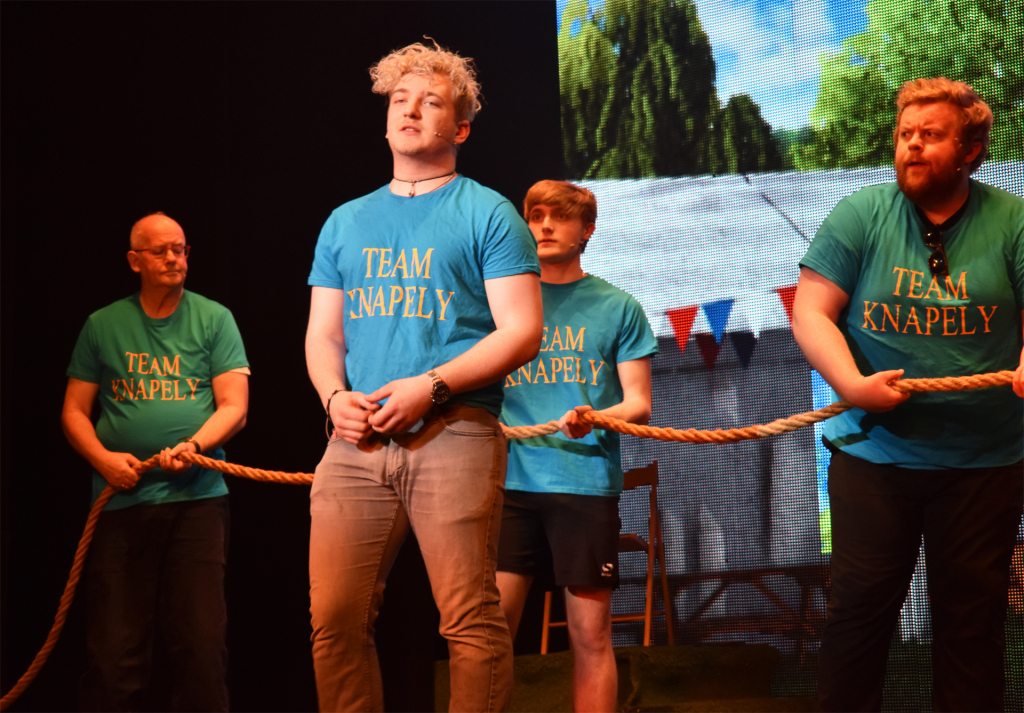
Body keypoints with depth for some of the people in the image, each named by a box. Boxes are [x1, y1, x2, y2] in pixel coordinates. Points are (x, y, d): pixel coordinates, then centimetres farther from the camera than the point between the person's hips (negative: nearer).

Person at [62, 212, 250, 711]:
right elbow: (74, 411, 12)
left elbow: (234, 406, 2)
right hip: (121, 500, 1)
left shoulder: (214, 319, 8)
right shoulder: (102, 326, 12)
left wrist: (194, 445, -16)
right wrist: (102, 458, -6)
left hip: (196, 498, -1)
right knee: (114, 648, -1)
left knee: (201, 642, -5)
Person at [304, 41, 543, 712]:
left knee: (471, 620, -9)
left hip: (454, 432, -4)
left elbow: (522, 331, -3)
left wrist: (430, 386, -14)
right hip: (357, 440, 5)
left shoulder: (487, 214, 6)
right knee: (336, 619, -1)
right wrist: (336, 395, -1)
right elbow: (323, 335, 21)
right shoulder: (347, 222, 22)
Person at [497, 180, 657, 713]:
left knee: (590, 634, 0)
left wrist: (595, 416, -16)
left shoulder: (618, 308, 8)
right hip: (510, 481, 1)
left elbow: (638, 405, 4)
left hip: (588, 484, -1)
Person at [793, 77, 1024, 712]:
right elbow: (810, 311, -3)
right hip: (874, 452, 0)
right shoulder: (860, 216, 1)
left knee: (973, 613, 9)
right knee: (861, 605, 5)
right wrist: (852, 383, -18)